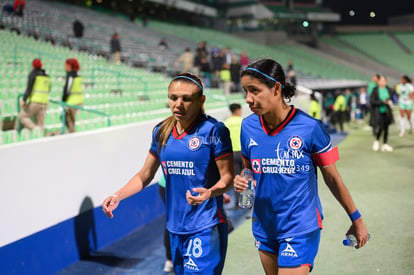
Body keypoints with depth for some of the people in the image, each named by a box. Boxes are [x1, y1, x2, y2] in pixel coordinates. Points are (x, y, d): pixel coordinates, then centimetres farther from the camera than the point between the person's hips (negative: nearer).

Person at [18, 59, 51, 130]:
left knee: (22, 116, 7)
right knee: (40, 124, 6)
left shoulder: (33, 74, -5)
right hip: (44, 103, 6)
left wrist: (24, 100, -18)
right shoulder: (46, 76, 15)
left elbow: (29, 88, -15)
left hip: (34, 102, -6)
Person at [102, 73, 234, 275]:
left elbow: (227, 176, -9)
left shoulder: (213, 130, -11)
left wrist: (210, 192, -29)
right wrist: (118, 195, 1)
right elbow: (145, 175, 15)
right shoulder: (161, 132, 7)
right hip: (175, 227, 6)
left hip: (205, 227, -6)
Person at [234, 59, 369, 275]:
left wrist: (356, 219, 3)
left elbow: (332, 177, -5)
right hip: (264, 225, 5)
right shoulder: (248, 126, -3)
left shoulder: (309, 127, -16)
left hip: (300, 227, -5)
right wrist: (242, 182, -11)